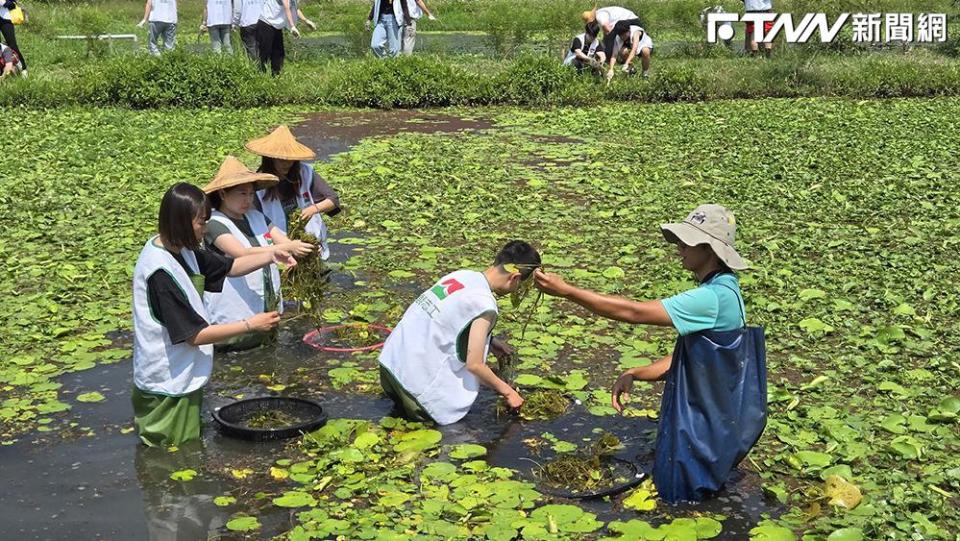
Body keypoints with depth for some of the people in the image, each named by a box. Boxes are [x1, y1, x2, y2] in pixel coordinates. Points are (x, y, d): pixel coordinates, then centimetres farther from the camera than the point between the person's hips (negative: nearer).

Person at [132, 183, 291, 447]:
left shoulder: (181, 250, 0)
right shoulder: (161, 272, -26)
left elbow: (229, 267, 14)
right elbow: (194, 335, -23)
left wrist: (271, 256, -2)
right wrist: (250, 324, -18)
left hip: (183, 378, 9)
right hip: (168, 387, -9)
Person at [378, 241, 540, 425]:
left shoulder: (462, 275, 7)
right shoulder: (486, 304, -15)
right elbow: (474, 364, -12)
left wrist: (488, 342, 18)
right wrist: (507, 392, 1)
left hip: (390, 360, 6)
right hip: (415, 379, -6)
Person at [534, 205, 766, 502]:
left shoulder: (713, 298, -27)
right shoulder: (719, 291, 6)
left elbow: (633, 312, -27)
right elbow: (681, 360, 8)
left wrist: (566, 290, -25)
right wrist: (632, 374, -5)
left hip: (711, 423, -9)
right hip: (700, 412, 9)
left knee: (678, 493, 4)